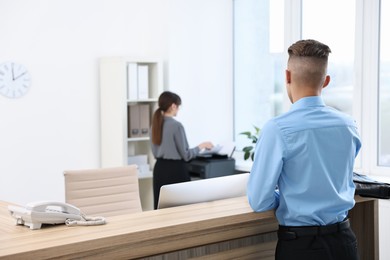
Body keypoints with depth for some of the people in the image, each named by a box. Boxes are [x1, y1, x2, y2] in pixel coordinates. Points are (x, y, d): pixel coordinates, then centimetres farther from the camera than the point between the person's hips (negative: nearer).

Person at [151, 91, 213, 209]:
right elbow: (186, 155, -13)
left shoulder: (156, 124, 6)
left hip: (160, 169, 7)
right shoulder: (176, 125, -16)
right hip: (175, 170, -7)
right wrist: (201, 146, 0)